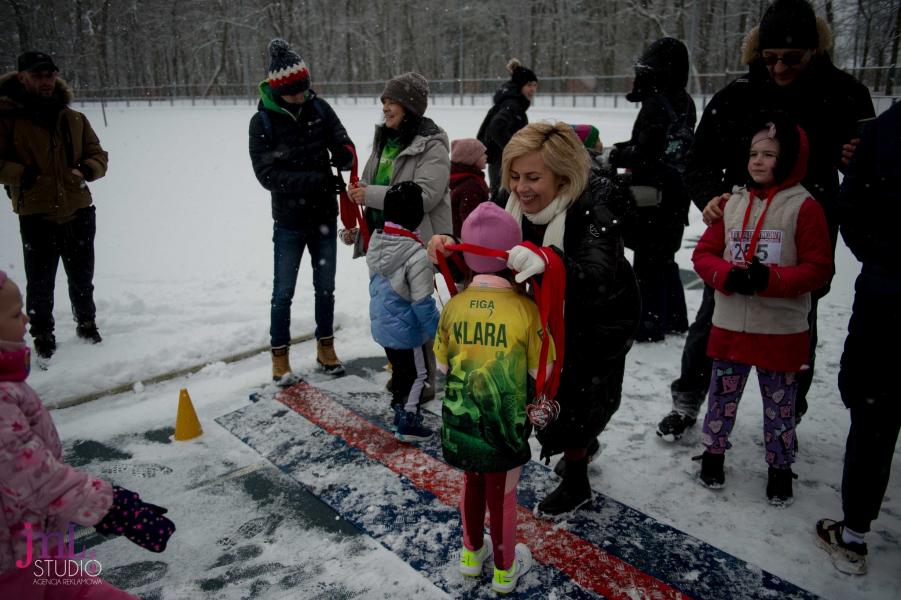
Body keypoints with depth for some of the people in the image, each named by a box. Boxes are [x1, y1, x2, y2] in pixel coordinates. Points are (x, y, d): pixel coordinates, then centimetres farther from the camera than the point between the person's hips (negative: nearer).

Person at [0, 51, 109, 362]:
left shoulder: (75, 119, 6)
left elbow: (98, 156, 11)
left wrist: (86, 170, -8)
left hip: (79, 212, 3)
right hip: (37, 217, -3)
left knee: (82, 278, 18)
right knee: (40, 283, 6)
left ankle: (87, 324, 38)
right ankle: (43, 337, 23)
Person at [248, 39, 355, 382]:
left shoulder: (319, 108, -2)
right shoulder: (262, 122, -11)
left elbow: (342, 141, 1)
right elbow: (267, 175, -16)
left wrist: (344, 155, -25)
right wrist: (316, 180, -27)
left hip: (324, 216, 3)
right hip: (289, 221, -3)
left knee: (325, 287, 14)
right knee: (284, 292, 7)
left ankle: (325, 348, 31)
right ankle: (280, 357, 22)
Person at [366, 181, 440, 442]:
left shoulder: (376, 241, -2)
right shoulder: (416, 254, -27)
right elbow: (422, 302, -23)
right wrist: (439, 331, -11)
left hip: (381, 325, 8)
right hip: (406, 330, -7)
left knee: (400, 370, 24)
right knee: (418, 374, 10)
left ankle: (400, 410, 39)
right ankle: (407, 422, 15)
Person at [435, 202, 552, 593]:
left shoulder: (454, 305, -9)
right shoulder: (525, 308, -18)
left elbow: (442, 365, 2)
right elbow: (541, 372, -9)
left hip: (460, 419, 3)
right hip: (505, 422, -3)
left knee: (473, 485, 25)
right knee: (502, 495, 16)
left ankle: (472, 553, 45)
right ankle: (504, 570, 36)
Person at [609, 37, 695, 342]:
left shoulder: (657, 103, -18)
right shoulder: (685, 102, 9)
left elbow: (645, 153, -22)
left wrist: (616, 156, -5)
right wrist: (623, 150, 4)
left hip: (654, 197, -9)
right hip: (677, 195, 9)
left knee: (647, 261, 0)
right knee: (665, 259, 19)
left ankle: (650, 325, 6)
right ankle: (675, 319, 30)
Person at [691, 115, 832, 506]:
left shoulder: (804, 206, -8)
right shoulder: (733, 202, 4)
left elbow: (819, 269, -10)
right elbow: (704, 254, 4)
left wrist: (769, 279, -24)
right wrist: (729, 276, -15)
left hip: (781, 330, -3)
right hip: (730, 325, 3)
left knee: (780, 406, 12)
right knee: (722, 396, 16)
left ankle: (779, 469, 30)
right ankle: (713, 453, 36)